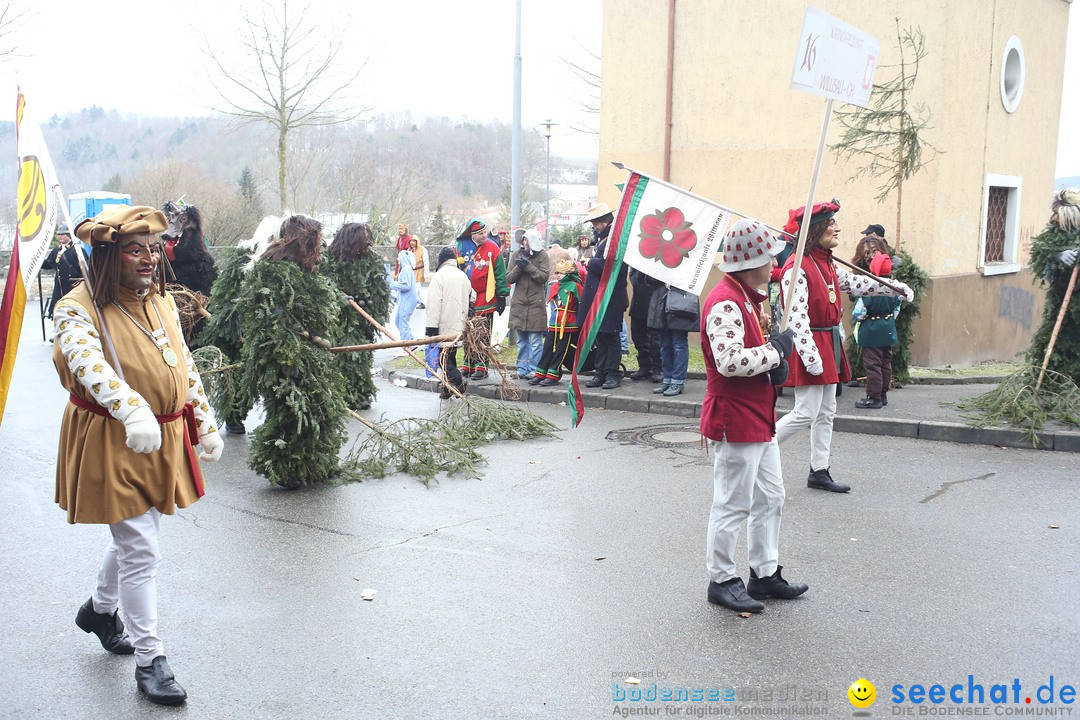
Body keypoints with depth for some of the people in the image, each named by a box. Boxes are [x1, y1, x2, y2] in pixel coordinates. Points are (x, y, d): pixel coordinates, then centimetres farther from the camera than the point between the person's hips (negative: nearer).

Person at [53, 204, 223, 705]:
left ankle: (100, 608, 49)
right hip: (112, 446, -7)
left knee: (135, 537, 22)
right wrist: (133, 411, -53)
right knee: (142, 551, -4)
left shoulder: (162, 301, 6)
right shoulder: (79, 307, -16)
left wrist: (206, 426, 13)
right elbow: (87, 361, -36)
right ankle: (149, 660, 9)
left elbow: (185, 367, 14)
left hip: (165, 440, 7)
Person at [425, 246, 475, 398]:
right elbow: (472, 297, 23)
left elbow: (434, 303, -14)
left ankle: (459, 384, -19)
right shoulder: (463, 276, 13)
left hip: (445, 327, -7)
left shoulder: (439, 275, -9)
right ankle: (447, 389, 18)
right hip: (459, 326, 7)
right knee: (451, 357, 15)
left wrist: (431, 327, -14)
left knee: (444, 358, -5)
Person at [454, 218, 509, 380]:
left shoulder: (492, 249, -6)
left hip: (485, 300, -3)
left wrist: (502, 296, -6)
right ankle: (468, 364, 20)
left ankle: (481, 366, 6)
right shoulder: (460, 247, 1)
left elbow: (500, 274, -4)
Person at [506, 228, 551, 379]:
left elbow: (543, 277, -10)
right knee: (522, 340, 11)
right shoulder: (516, 255, 9)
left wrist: (528, 266, -16)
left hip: (536, 303, -4)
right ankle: (522, 369, 18)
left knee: (535, 341, -4)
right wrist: (519, 267, -12)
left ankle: (534, 370, 1)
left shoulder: (542, 256, 0)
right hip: (519, 303, 4)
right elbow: (509, 278, 4)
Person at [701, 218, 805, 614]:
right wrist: (775, 350, -19)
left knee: (770, 498, 18)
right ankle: (722, 581, 14)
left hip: (759, 420, 11)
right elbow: (729, 361, -33)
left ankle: (765, 574, 30)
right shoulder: (725, 303, -20)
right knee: (733, 505, 1)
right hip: (735, 423, -11)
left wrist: (775, 358, 6)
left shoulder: (747, 298, 14)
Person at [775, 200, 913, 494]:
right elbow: (796, 316, -24)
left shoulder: (826, 263, 12)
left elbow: (854, 283, 27)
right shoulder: (797, 267, -19)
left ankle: (819, 472, 21)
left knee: (826, 413, 13)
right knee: (806, 413, -9)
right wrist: (810, 355, -28)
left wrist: (895, 287, 25)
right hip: (810, 344, -10)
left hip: (829, 342, 10)